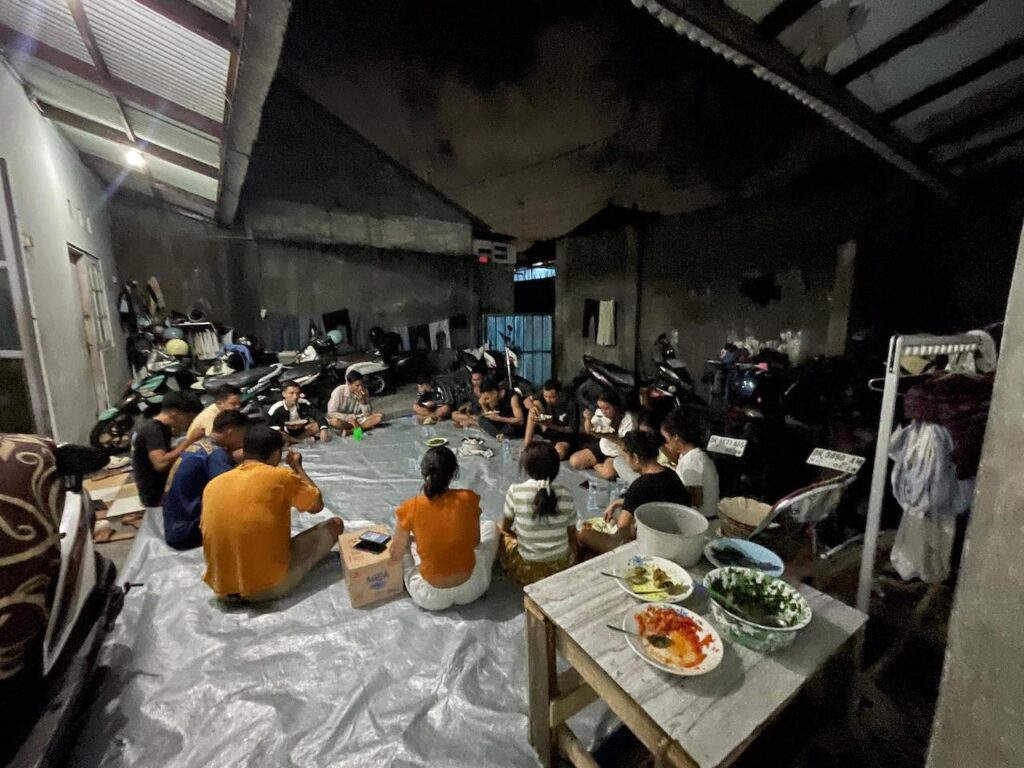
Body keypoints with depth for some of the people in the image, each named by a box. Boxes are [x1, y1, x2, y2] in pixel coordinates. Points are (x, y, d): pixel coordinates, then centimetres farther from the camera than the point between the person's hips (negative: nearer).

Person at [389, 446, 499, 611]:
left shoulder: (410, 508, -17)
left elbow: (395, 556, -4)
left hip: (430, 598, 0)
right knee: (490, 526, 22)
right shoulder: (468, 499, -14)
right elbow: (475, 542, 1)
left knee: (403, 540, 21)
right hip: (471, 590, 0)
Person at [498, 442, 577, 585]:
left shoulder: (515, 492, -17)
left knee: (498, 531, 21)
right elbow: (572, 535, 0)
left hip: (527, 571, -3)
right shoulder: (565, 494, -12)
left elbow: (505, 527, -1)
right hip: (562, 567, 4)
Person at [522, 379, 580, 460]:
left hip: (565, 436, -5)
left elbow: (573, 430, -19)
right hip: (548, 431, 5)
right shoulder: (544, 394, -12)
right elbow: (527, 400, -3)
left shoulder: (571, 405, -25)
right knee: (536, 403, -16)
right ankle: (526, 444, -14)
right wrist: (533, 407, -27)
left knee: (559, 453, -40)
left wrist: (551, 425, -32)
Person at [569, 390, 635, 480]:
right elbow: (588, 431, 5)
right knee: (574, 461, -9)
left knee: (607, 473, -35)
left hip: (618, 455, -5)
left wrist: (608, 436, -32)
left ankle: (596, 465, -1)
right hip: (601, 447, 5)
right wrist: (588, 419, -18)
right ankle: (600, 465, 10)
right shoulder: (600, 413, -9)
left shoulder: (628, 419, -22)